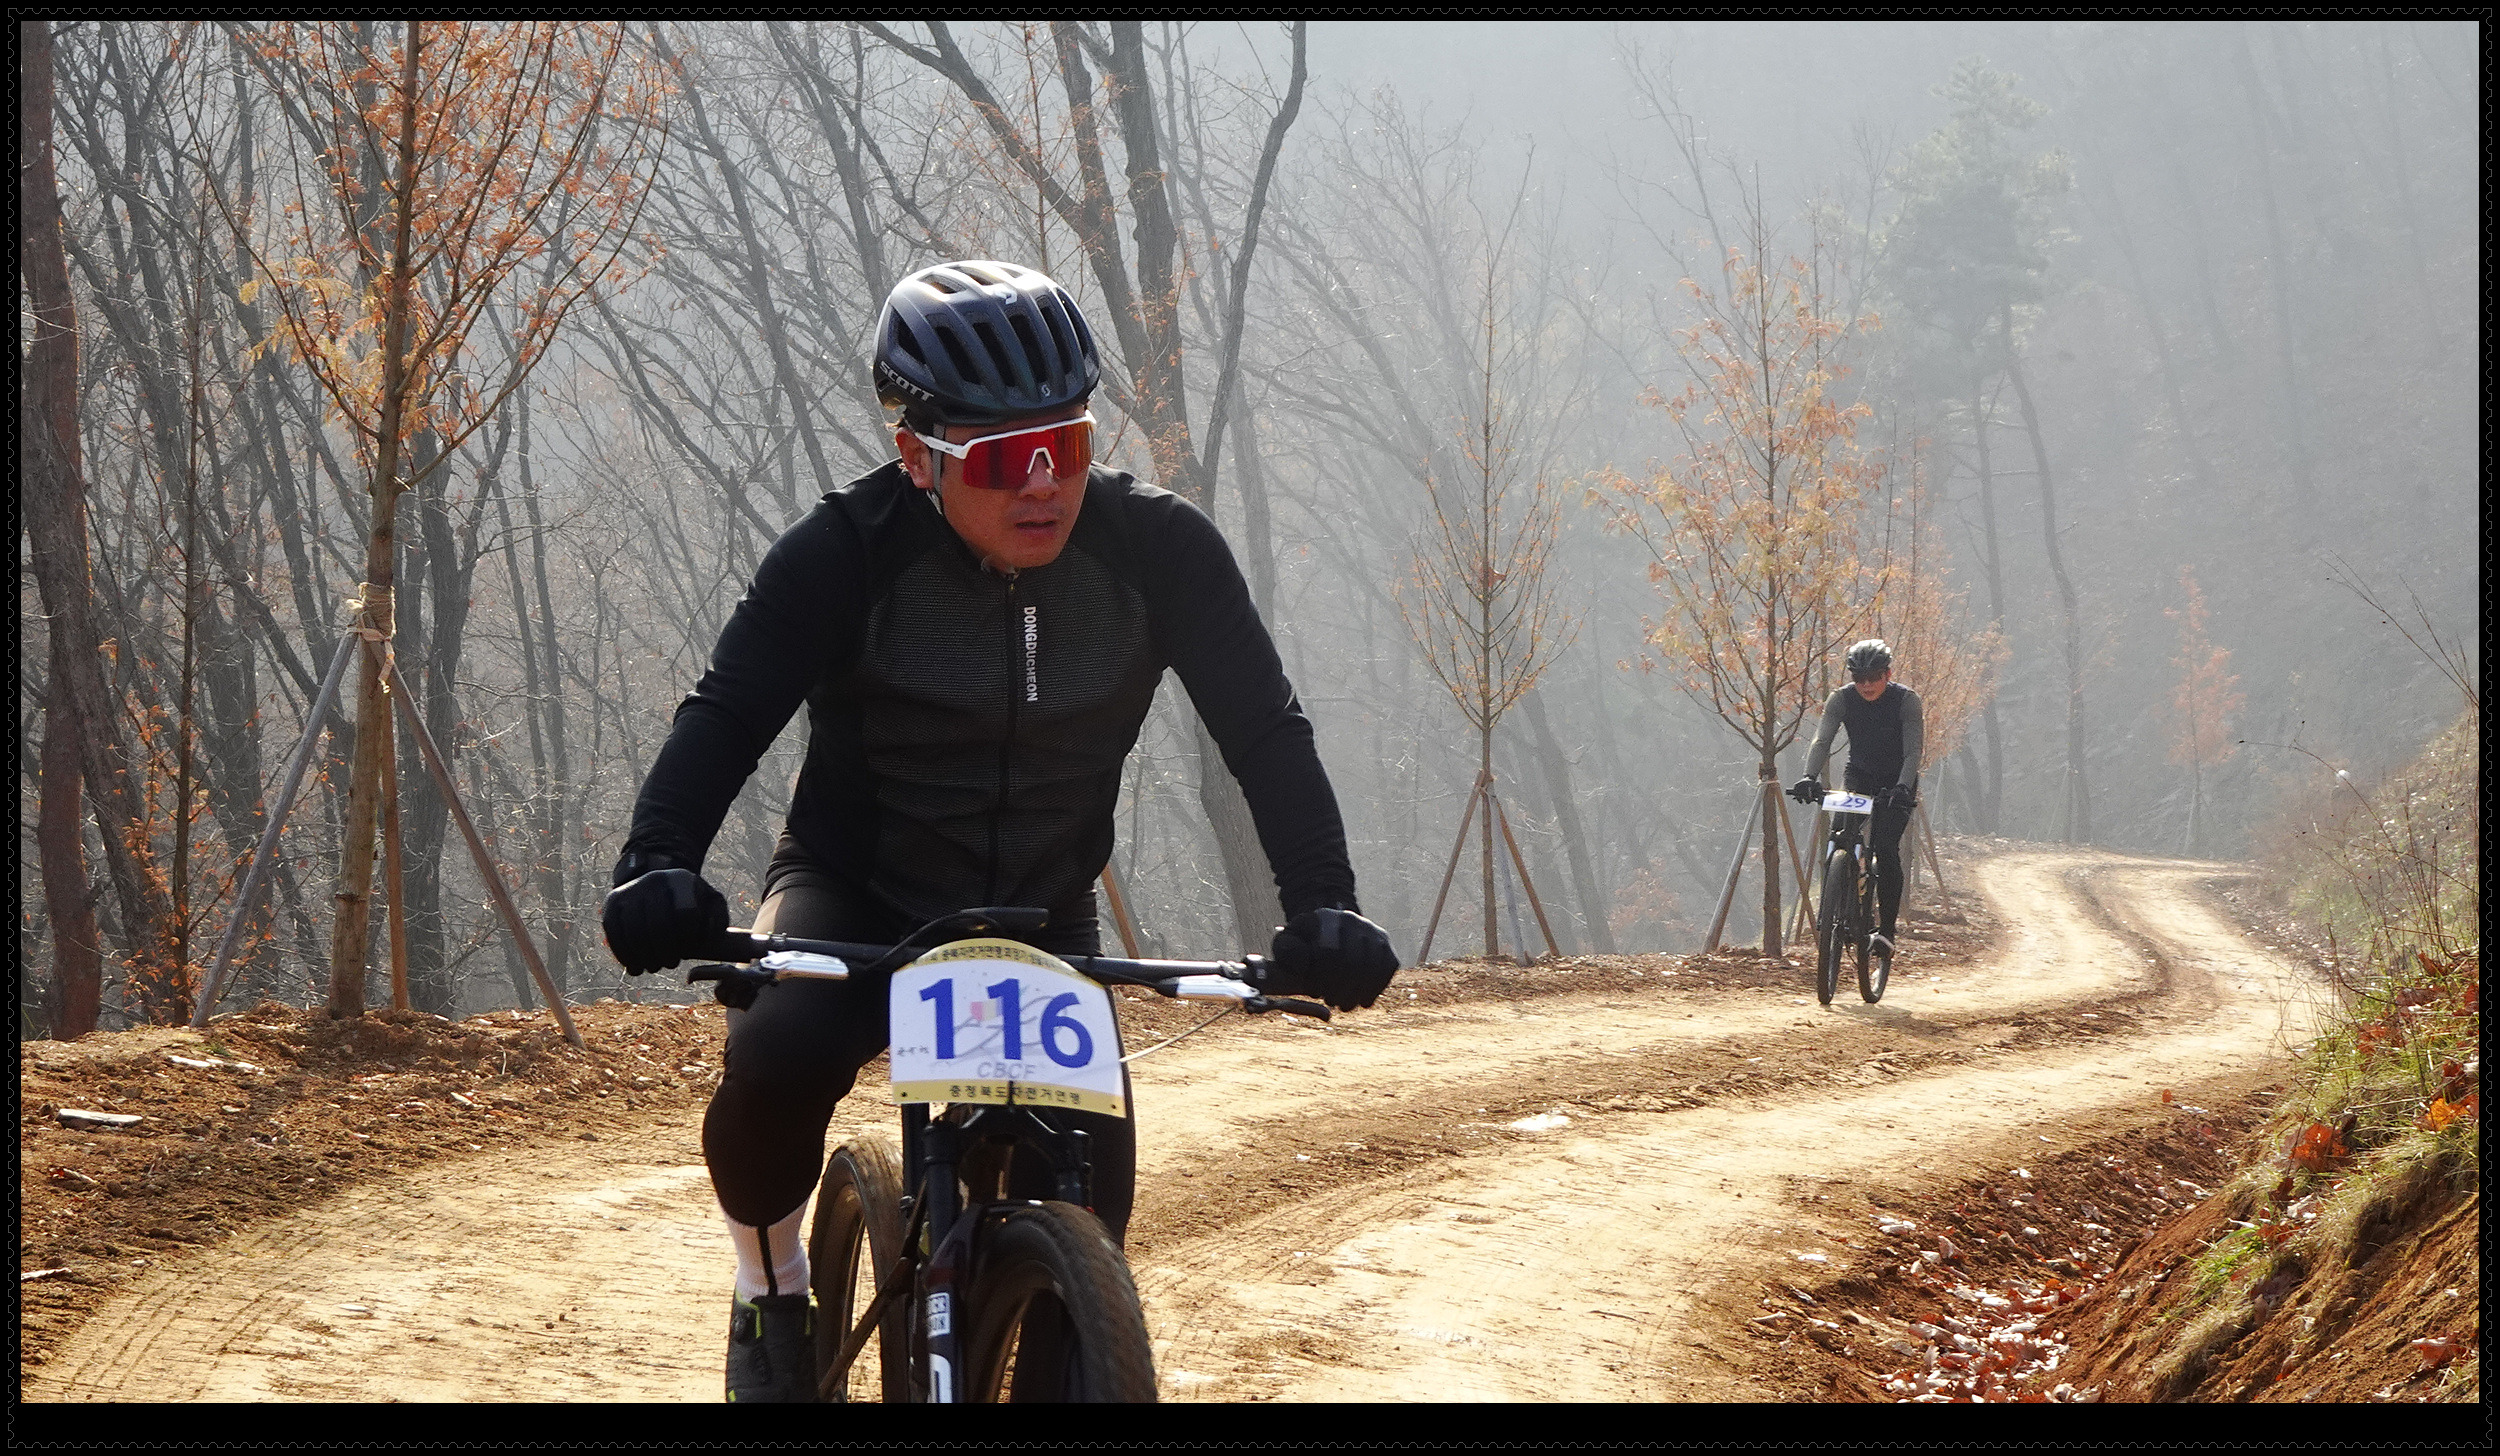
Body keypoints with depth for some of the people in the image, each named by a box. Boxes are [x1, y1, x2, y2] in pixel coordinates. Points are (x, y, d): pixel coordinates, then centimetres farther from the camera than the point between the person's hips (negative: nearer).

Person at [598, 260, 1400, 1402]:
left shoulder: (1156, 549, -14)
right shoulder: (849, 554, -20)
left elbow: (1263, 729, -12)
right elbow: (729, 713, -25)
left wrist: (1321, 906, -26)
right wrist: (658, 866, -44)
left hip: (1041, 914, 2)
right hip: (854, 895, -2)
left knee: (1091, 1176, -16)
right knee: (779, 1058, -32)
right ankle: (771, 1286, -1)